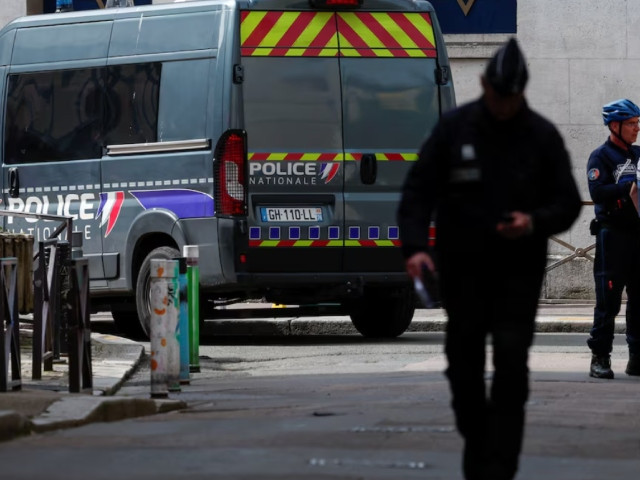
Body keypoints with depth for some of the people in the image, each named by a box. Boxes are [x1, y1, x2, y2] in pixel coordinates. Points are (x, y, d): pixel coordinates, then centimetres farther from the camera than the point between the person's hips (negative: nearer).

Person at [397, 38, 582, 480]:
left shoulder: (542, 136, -1)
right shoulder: (454, 128, -2)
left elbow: (568, 203, 3)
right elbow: (418, 191, -2)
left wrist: (535, 223, -18)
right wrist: (416, 246, -17)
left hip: (519, 273, -1)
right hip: (462, 269, 1)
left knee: (511, 366, -12)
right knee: (464, 365, 6)